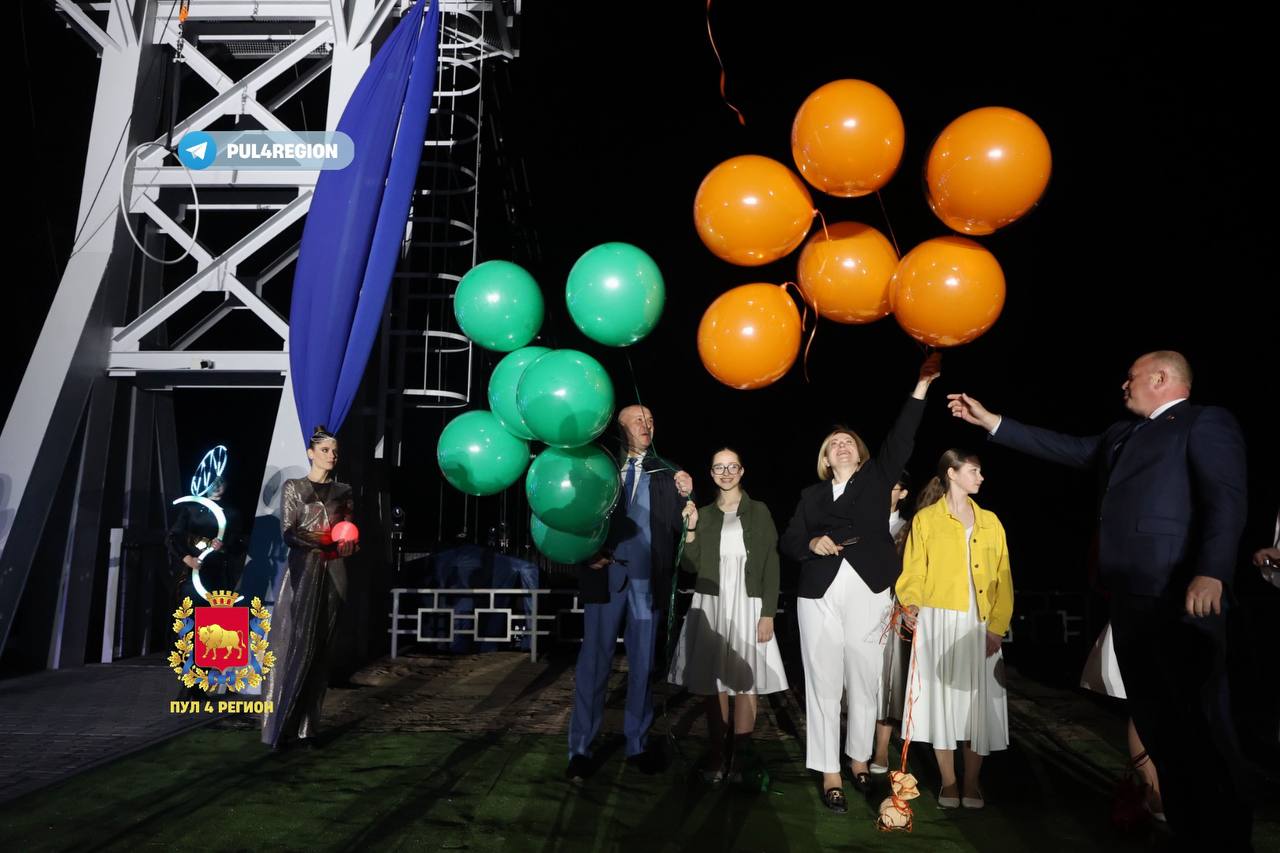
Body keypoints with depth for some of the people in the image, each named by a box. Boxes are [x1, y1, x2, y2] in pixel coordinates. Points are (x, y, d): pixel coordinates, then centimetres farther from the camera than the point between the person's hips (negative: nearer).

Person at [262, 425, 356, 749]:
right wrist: (329, 542, -19)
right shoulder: (293, 487, 5)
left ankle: (307, 726, 6)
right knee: (293, 645, -9)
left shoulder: (343, 491, 14)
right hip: (302, 570, -3)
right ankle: (279, 726, -4)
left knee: (320, 650, 2)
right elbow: (289, 533, -4)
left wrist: (347, 544, -9)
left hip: (333, 574, 3)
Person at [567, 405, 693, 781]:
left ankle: (638, 744, 20)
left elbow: (678, 526, 6)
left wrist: (685, 496, -10)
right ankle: (580, 750, 7)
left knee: (643, 662, 9)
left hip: (648, 577, 2)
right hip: (607, 572, -2)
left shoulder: (665, 473, 11)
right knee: (595, 660, -1)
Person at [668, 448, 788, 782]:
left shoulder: (759, 512, 3)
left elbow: (771, 565, 0)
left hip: (747, 606, -2)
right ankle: (716, 755, 11)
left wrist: (768, 614, -7)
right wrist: (690, 529, -7)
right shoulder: (704, 514, 10)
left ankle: (740, 756, 7)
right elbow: (690, 565, 7)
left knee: (745, 681, -2)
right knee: (714, 682, 3)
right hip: (710, 605, 2)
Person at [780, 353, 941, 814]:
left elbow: (901, 439, 2)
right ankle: (830, 774, 9)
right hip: (820, 597, 1)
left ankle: (859, 759, 24)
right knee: (823, 685, 0)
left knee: (865, 683, 5)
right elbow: (788, 542, 14)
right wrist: (811, 544, -9)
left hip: (867, 595, 0)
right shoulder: (811, 495, 15)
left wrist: (922, 384, -5)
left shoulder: (876, 478, 12)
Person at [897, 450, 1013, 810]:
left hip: (979, 625, 3)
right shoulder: (925, 519, 3)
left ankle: (971, 783, 16)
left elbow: (1003, 577, 8)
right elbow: (913, 572, 1)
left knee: (978, 700, 4)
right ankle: (948, 782, 14)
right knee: (943, 697, 2)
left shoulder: (990, 521, 12)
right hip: (938, 623, -3)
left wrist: (997, 626, -3)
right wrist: (910, 605, -19)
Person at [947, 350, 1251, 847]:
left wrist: (1211, 573, -26)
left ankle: (1227, 836, 10)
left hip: (1180, 597, -9)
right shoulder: (1122, 434, 23)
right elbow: (1063, 448, 26)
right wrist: (990, 422, 23)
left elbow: (1227, 499, -14)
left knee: (1201, 722, -3)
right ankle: (1188, 830, 22)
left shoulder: (1206, 421, -2)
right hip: (1130, 599, 9)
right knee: (1153, 721, 12)